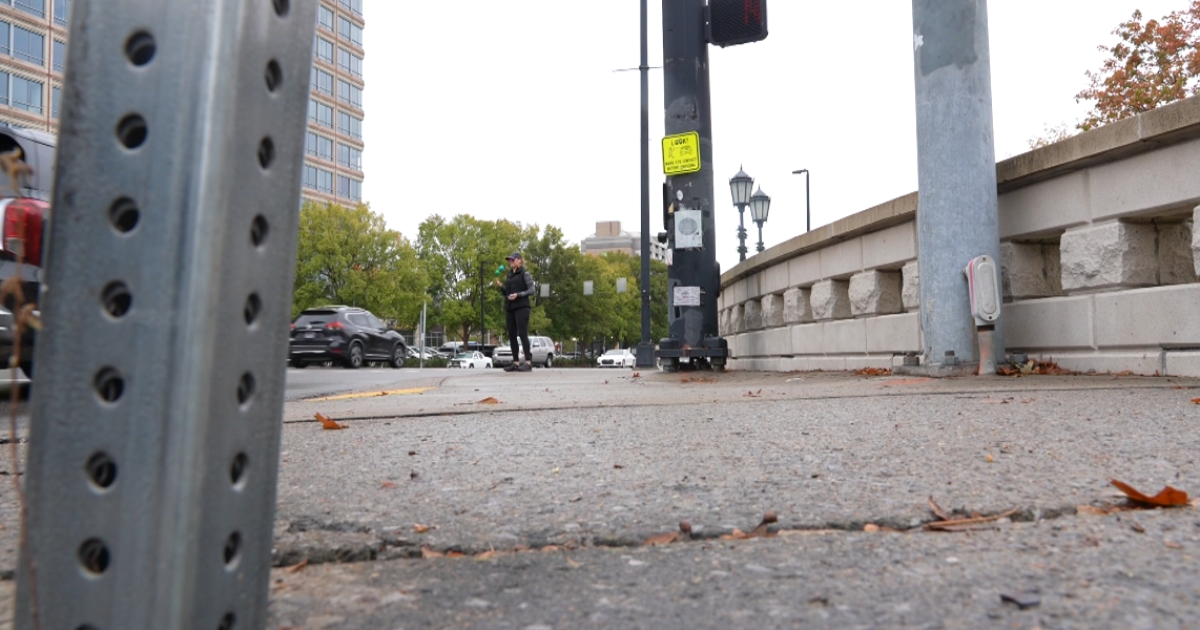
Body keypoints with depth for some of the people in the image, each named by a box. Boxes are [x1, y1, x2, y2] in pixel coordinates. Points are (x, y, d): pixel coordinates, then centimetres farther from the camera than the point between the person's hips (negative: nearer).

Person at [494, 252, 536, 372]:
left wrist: (518, 295, -20)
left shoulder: (525, 274, 0)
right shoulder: (510, 275, 19)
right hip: (509, 308, 7)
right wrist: (500, 286, 3)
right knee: (512, 335, 3)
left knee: (522, 333, -11)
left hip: (521, 307, -7)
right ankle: (516, 362, 6)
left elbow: (531, 290, -8)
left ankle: (528, 362, -11)